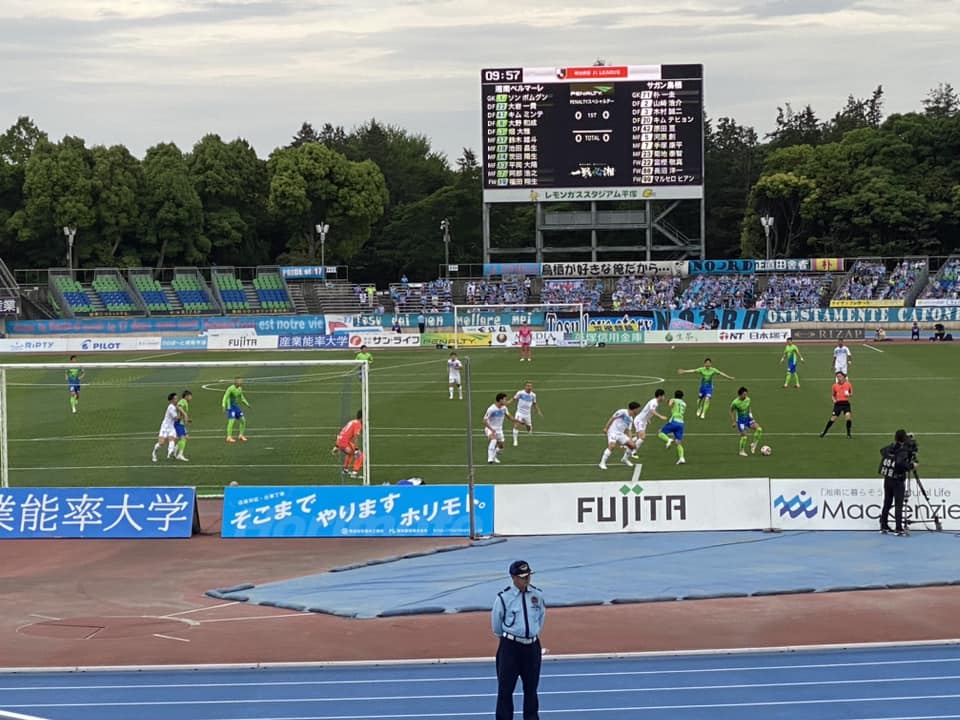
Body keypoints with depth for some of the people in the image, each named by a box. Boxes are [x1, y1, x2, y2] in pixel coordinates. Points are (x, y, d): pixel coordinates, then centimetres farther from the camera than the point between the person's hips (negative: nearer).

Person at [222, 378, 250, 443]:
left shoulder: (240, 389, 6)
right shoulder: (230, 389, -18)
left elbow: (241, 397, 22)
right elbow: (225, 397, -19)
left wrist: (247, 404, 17)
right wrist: (224, 406, -27)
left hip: (237, 407, 8)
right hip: (231, 407, -8)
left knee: (243, 420, 6)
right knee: (231, 421, -16)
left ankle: (241, 435, 17)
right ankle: (229, 437, -12)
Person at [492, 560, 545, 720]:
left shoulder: (537, 595, 0)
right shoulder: (504, 597, -12)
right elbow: (496, 623, 1)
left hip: (532, 646, 4)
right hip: (510, 646, -4)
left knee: (531, 687, 12)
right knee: (505, 688, -1)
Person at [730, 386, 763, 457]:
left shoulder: (748, 399, -6)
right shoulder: (735, 402, -21)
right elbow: (731, 412, -9)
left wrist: (751, 415, 8)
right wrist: (733, 422, -10)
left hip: (748, 418, 5)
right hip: (740, 420, -5)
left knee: (759, 429, -13)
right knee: (744, 436, -9)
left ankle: (754, 444, 4)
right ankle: (742, 451, 12)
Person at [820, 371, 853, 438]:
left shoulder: (848, 384, 1)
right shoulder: (835, 385, 5)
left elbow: (851, 393, 13)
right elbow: (833, 395, 17)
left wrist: (849, 395, -10)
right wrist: (834, 399, -4)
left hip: (846, 403, -1)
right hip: (838, 403, 1)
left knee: (848, 416, -19)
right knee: (833, 418, -2)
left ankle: (848, 433, -2)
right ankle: (824, 432, 12)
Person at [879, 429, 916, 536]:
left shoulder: (889, 448, 5)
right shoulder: (903, 451, -16)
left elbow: (882, 450, 27)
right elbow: (900, 463, -32)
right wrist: (911, 465, -19)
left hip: (887, 479, 7)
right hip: (898, 481, -7)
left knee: (887, 503, 13)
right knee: (898, 505, -5)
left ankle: (884, 526, 18)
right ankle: (899, 529, -8)